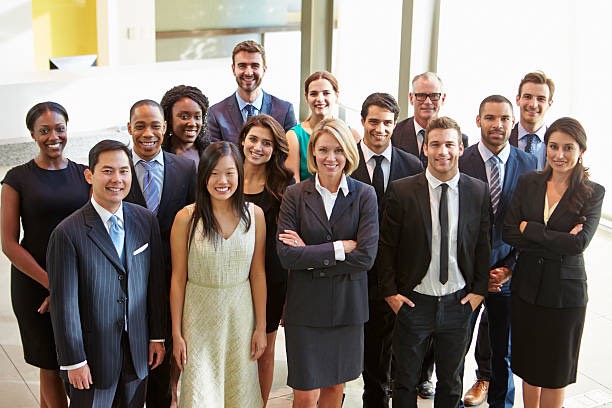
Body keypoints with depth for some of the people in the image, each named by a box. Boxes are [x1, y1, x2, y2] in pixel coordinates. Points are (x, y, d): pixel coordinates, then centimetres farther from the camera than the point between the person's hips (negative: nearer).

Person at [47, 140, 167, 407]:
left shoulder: (146, 221, -1)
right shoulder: (67, 234, -16)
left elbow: (155, 282, 5)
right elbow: (64, 303, -14)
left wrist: (157, 336, 6)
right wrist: (73, 360, -12)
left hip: (138, 350, 4)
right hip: (94, 353, -4)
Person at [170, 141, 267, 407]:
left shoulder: (255, 215, -3)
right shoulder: (187, 218, -9)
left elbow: (258, 274, 2)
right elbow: (178, 278, -5)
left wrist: (261, 327, 3)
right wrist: (177, 333, -3)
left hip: (241, 316, 2)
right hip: (199, 317, -2)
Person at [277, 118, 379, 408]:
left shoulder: (365, 195, -3)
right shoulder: (295, 195, -3)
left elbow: (366, 256, -13)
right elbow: (286, 255, -13)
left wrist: (310, 254, -13)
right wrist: (341, 248, -16)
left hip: (348, 307, 1)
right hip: (305, 307, -1)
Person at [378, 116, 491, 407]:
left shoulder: (478, 192, -2)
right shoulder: (401, 191, -9)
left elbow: (483, 244, 6)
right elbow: (386, 246, -4)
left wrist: (479, 290, 1)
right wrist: (390, 292, -6)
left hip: (458, 304, 2)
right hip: (413, 303, -2)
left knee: (451, 383, 18)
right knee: (405, 382, 12)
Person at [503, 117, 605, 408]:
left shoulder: (592, 193, -7)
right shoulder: (528, 183, 0)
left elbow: (579, 243, -19)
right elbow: (509, 233, -8)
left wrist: (529, 229, -15)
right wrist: (557, 243, -16)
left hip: (565, 291, -2)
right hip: (526, 285, 2)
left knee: (555, 371, 11)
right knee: (528, 364, 14)